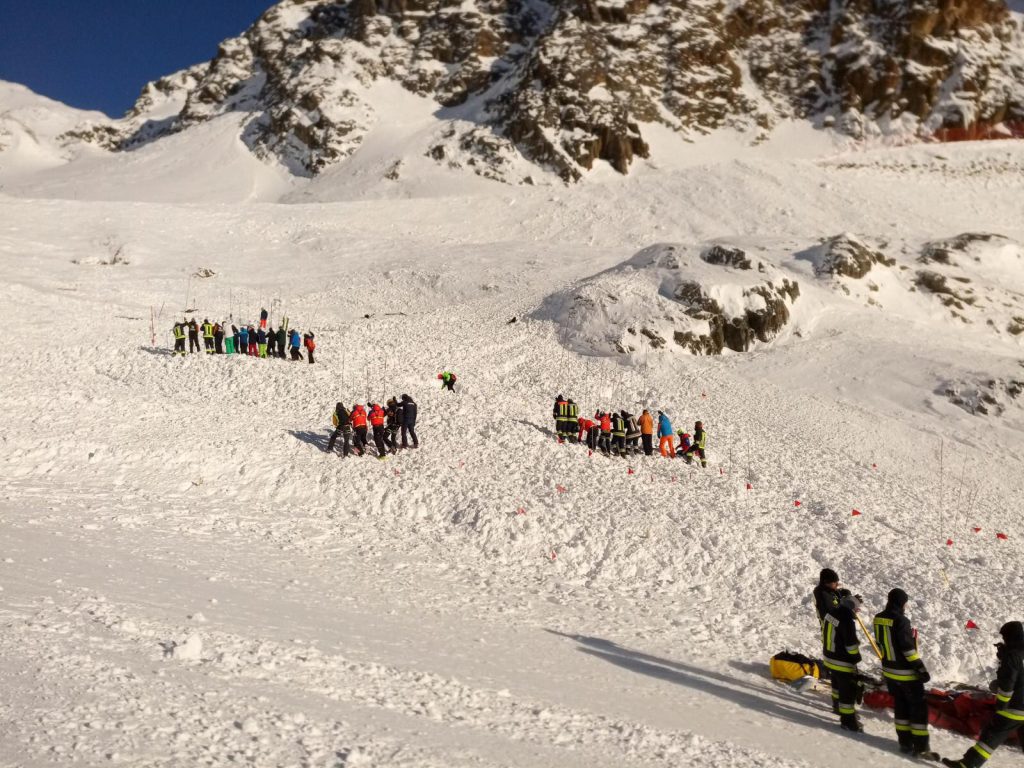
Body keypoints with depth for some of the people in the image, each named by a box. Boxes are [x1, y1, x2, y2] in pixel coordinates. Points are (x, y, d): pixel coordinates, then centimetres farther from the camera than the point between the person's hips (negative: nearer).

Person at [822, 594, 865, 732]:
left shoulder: (831, 613, 1)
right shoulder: (847, 620, -27)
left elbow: (825, 634, 13)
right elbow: (851, 644, -22)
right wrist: (856, 659, -7)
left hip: (830, 658, 9)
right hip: (843, 663, -9)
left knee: (837, 683, 29)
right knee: (849, 690, 2)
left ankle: (838, 705, 50)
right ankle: (848, 720, 9)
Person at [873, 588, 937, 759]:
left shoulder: (878, 619, 2)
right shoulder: (900, 620, -22)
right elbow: (908, 648, -23)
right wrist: (921, 669, -17)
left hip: (889, 670, 7)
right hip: (906, 673, -7)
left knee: (900, 706, 17)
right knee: (918, 708, 3)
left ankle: (905, 742, 20)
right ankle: (921, 747, 5)